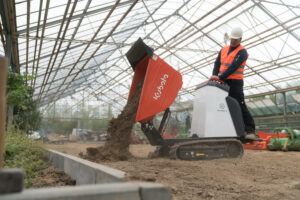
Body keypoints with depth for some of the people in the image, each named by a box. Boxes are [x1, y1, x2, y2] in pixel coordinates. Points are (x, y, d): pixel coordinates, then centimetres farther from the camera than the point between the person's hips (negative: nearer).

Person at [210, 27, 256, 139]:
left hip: (235, 83, -7)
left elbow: (233, 67, -18)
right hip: (222, 82, 7)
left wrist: (220, 77, -24)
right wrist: (214, 76, -6)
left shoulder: (242, 52, -6)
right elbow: (217, 64, 11)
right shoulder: (224, 50, 16)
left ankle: (250, 131, -9)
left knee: (240, 106, -11)